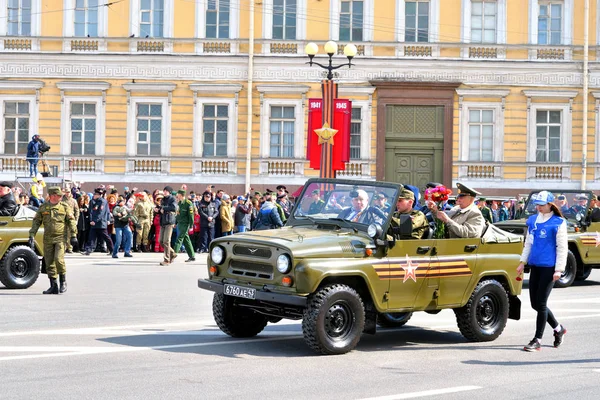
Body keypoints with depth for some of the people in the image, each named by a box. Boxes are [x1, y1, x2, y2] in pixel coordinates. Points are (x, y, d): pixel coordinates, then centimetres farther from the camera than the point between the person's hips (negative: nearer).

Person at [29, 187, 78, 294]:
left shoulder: (65, 207, 3)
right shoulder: (43, 207, 6)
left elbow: (71, 221, 3)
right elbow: (36, 222, 7)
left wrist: (73, 236, -5)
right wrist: (32, 236, -1)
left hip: (60, 238, -3)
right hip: (47, 239, 3)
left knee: (59, 259, -17)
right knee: (49, 262, 3)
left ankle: (63, 281, 3)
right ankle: (53, 286, 11)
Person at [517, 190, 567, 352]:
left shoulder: (558, 223, -7)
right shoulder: (532, 221, 10)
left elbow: (562, 247, -8)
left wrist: (559, 269, -13)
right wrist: (523, 262, 15)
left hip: (549, 267, -7)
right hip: (535, 266, 7)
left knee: (541, 303, -6)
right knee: (535, 304, 10)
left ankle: (537, 340, 2)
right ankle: (558, 328, 31)